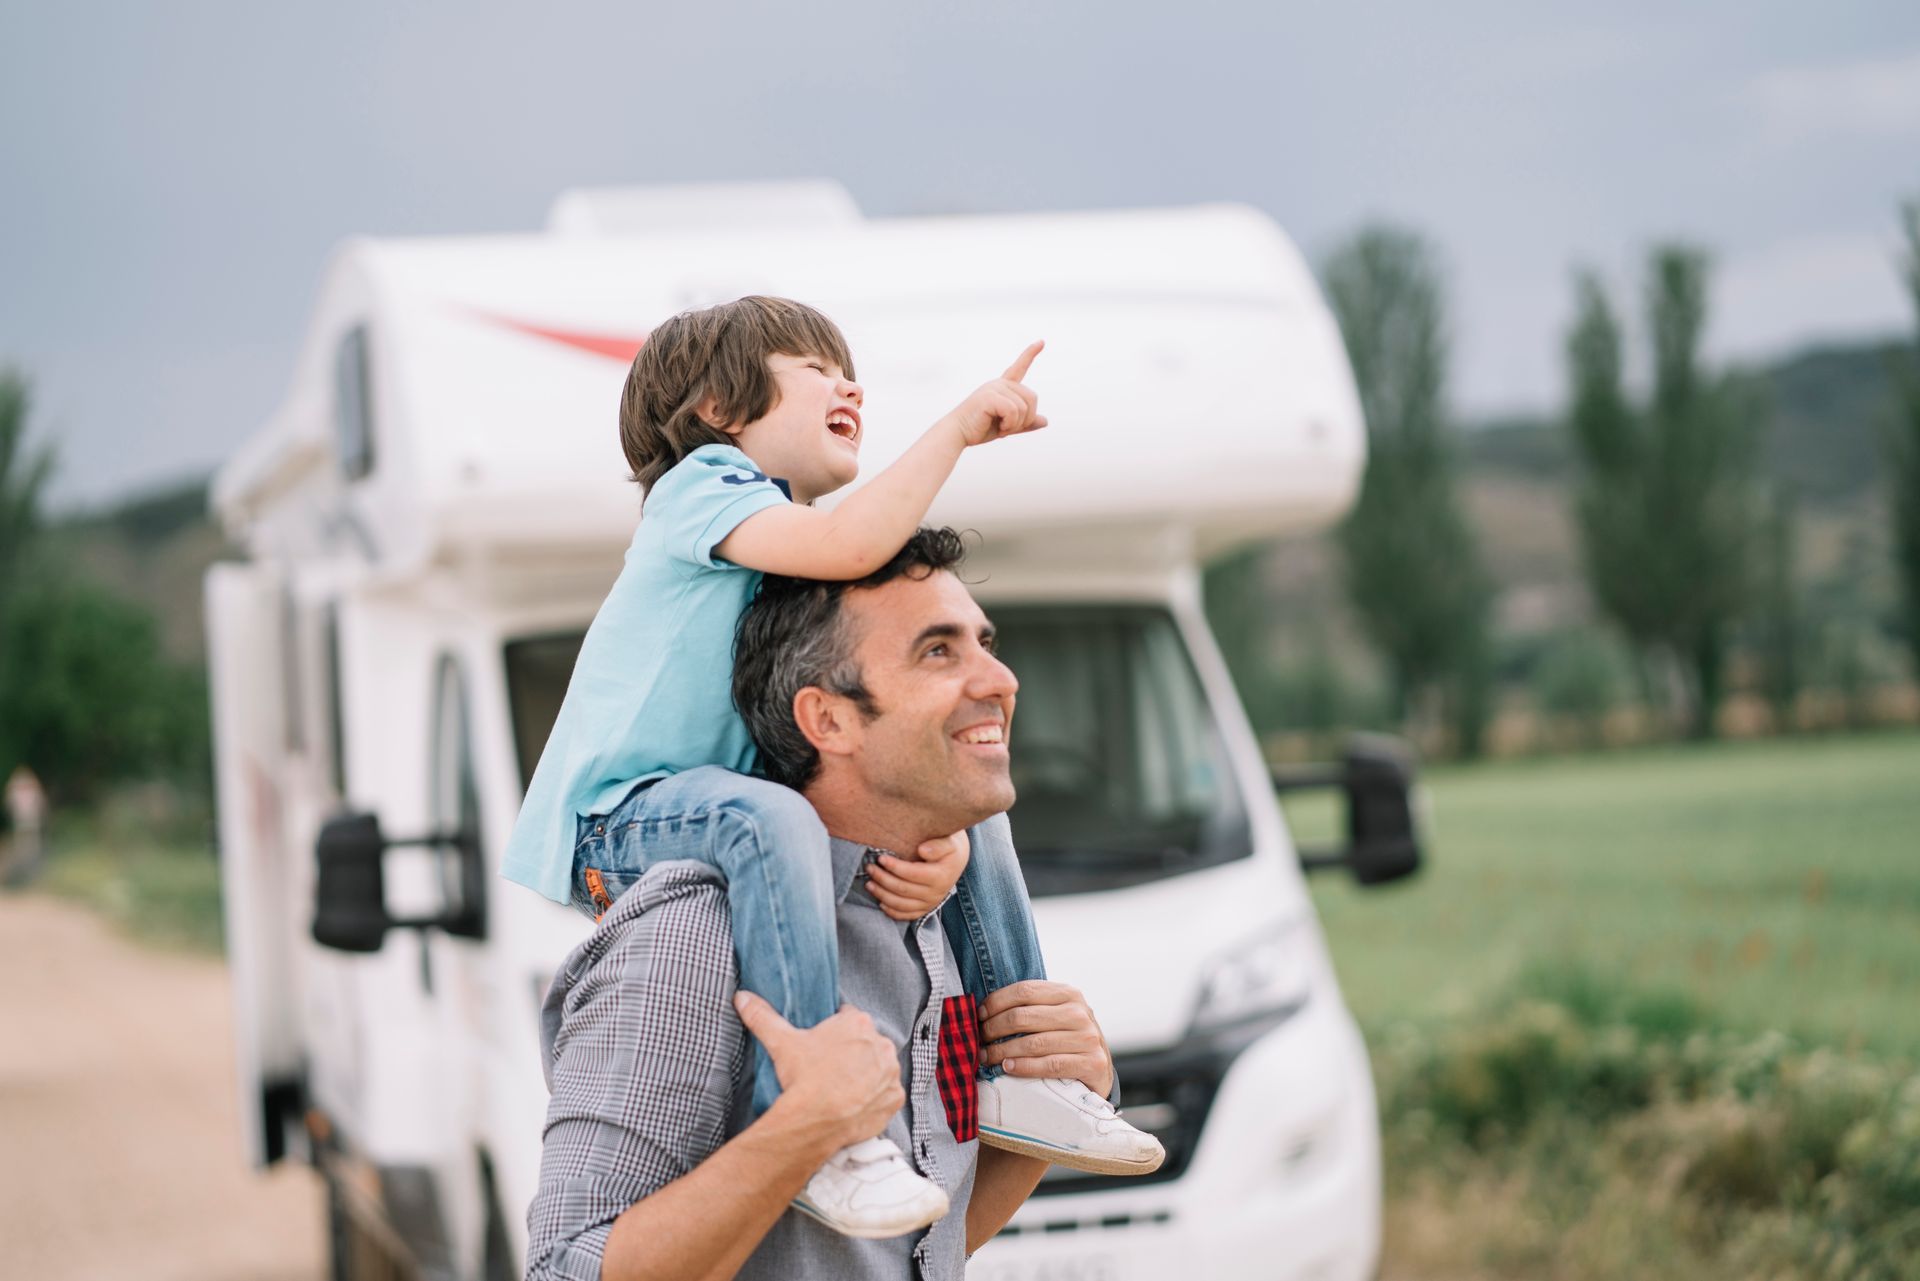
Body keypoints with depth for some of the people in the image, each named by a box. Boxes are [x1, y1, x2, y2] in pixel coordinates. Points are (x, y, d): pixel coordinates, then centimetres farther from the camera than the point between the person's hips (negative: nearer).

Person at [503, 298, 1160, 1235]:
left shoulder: (798, 551, 16)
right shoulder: (703, 482, -8)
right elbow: (846, 544, -31)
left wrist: (948, 846, -15)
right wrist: (959, 426, -22)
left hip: (717, 803, 9)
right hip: (614, 826, -9)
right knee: (769, 818, -39)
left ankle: (1013, 1073, 11)